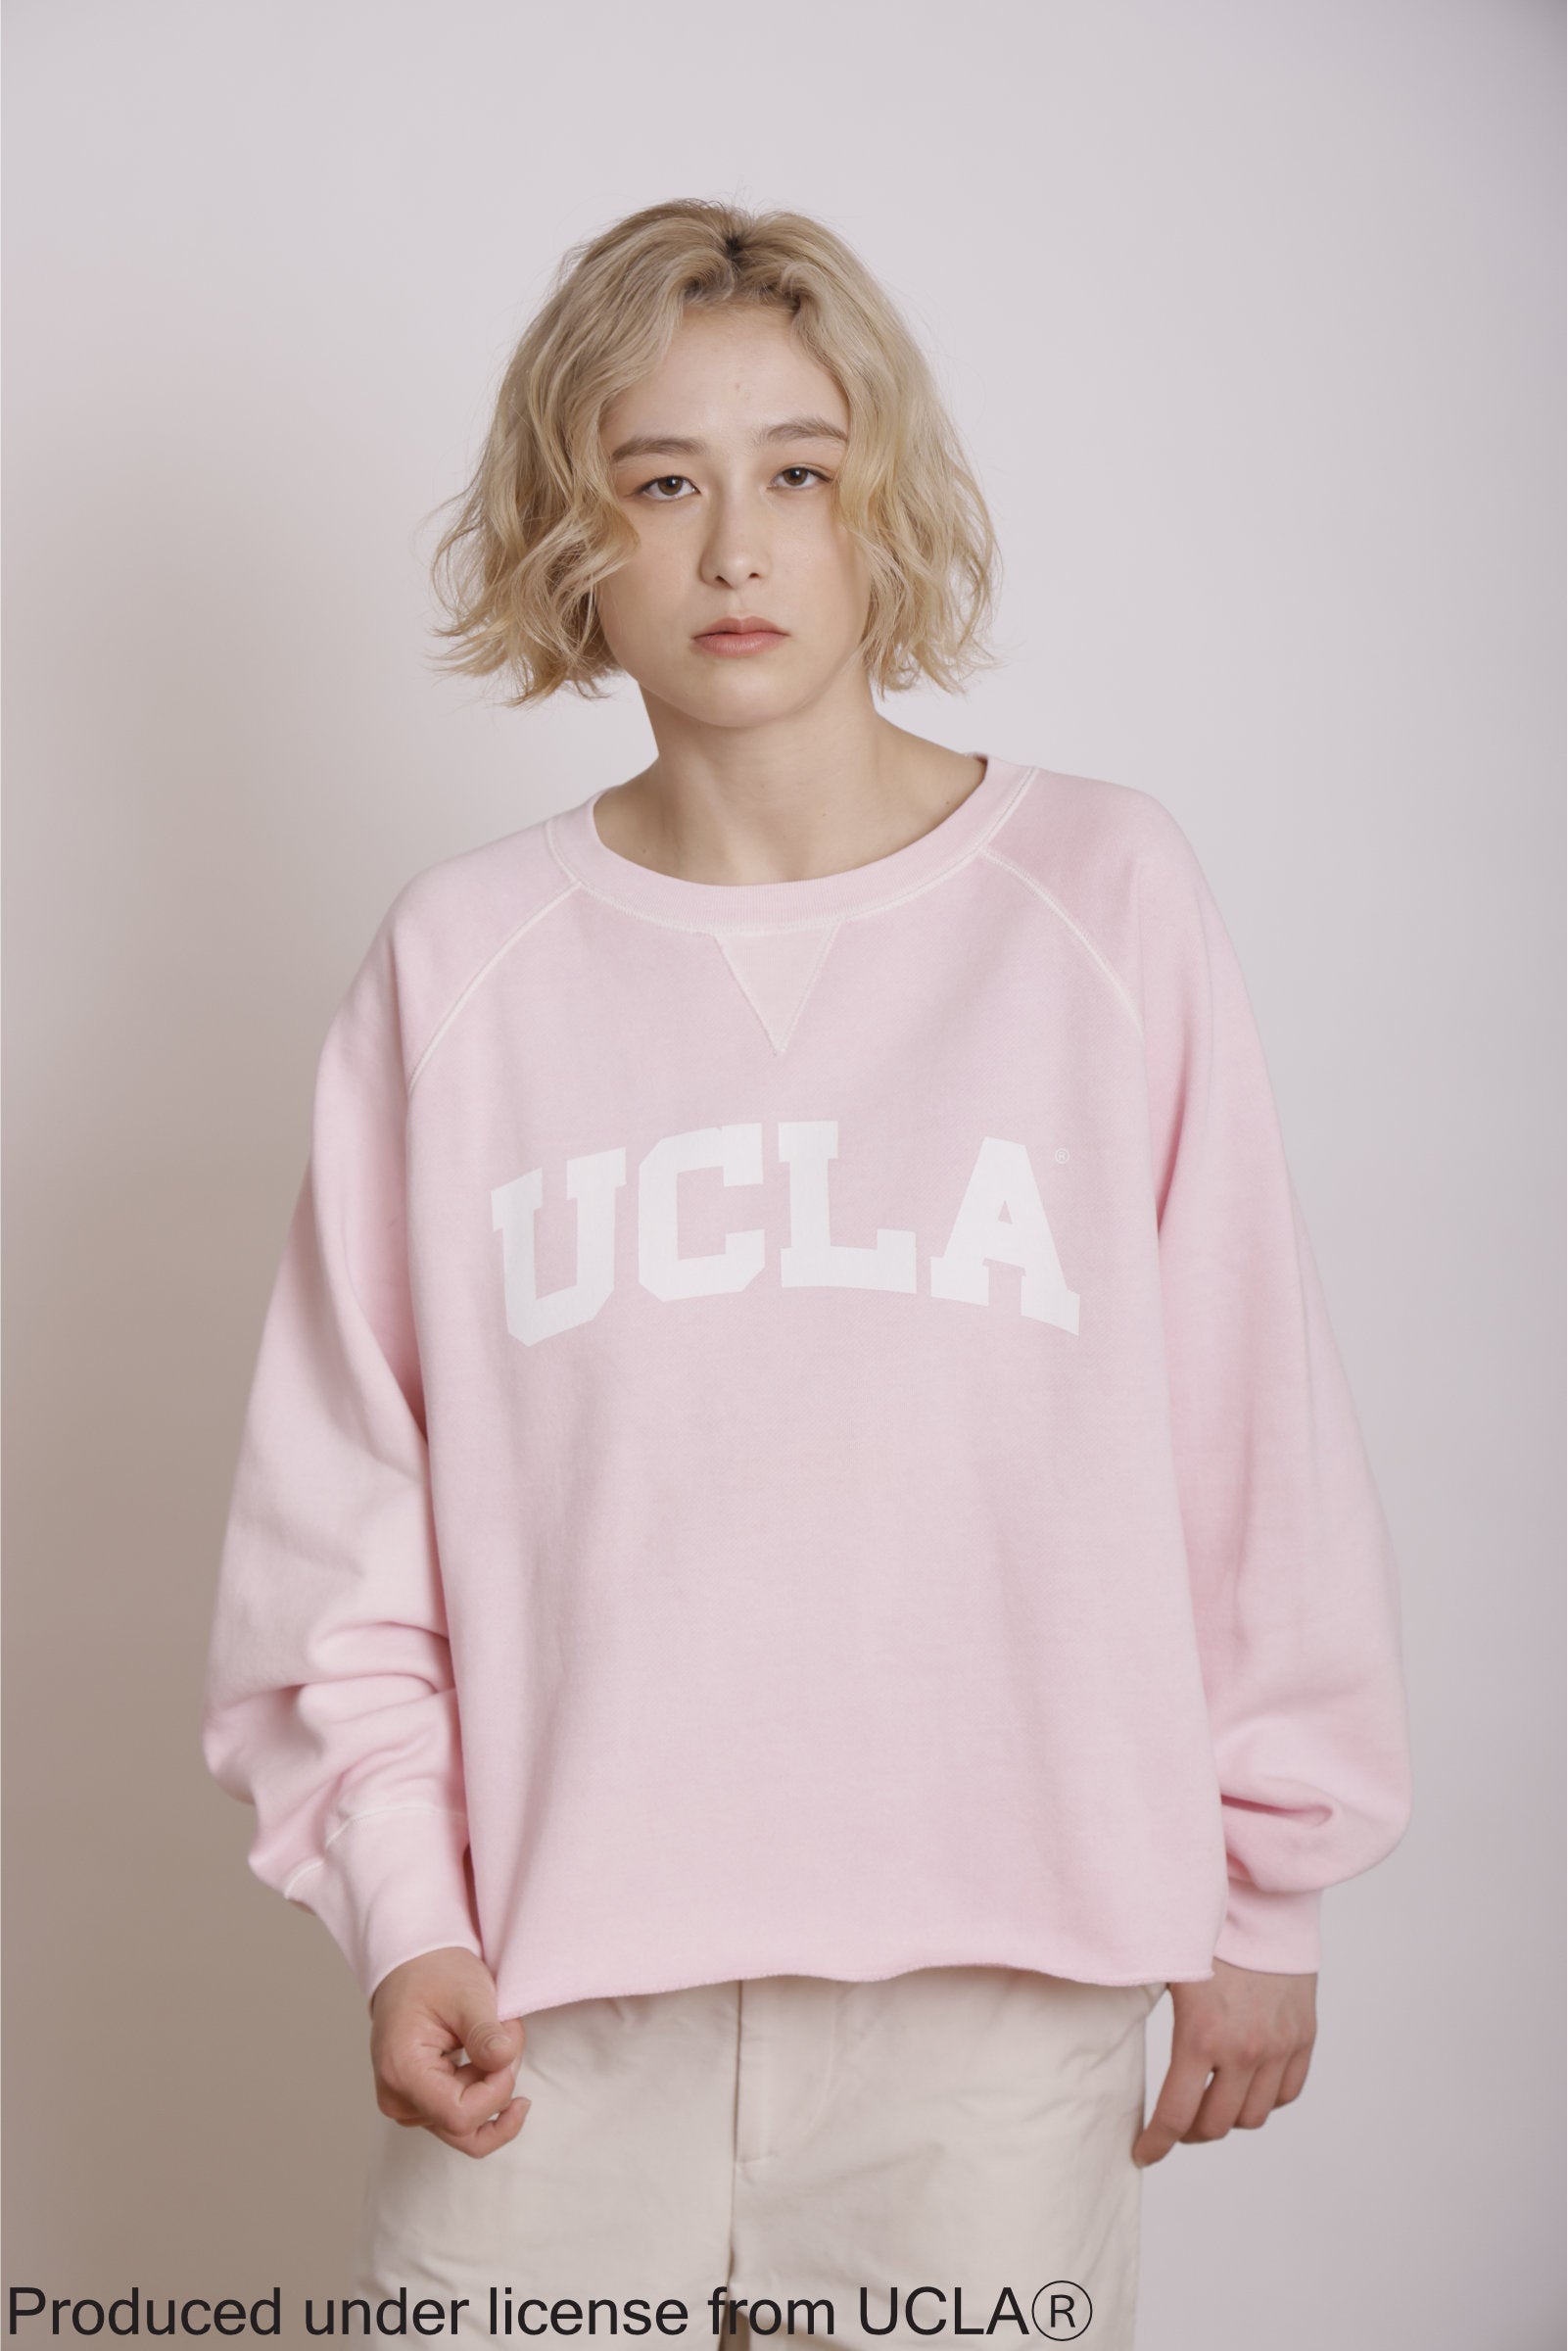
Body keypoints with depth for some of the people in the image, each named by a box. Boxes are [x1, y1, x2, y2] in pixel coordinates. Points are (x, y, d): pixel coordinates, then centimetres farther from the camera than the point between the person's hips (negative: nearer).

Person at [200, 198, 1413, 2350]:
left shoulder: (1107, 899, -1)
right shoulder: (460, 962, 1)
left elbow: (1253, 1430, 3)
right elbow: (347, 1500, 3)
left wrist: (1266, 1899, 6)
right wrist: (401, 1910, -4)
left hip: (996, 1985, 0)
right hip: (552, 1999, 1)